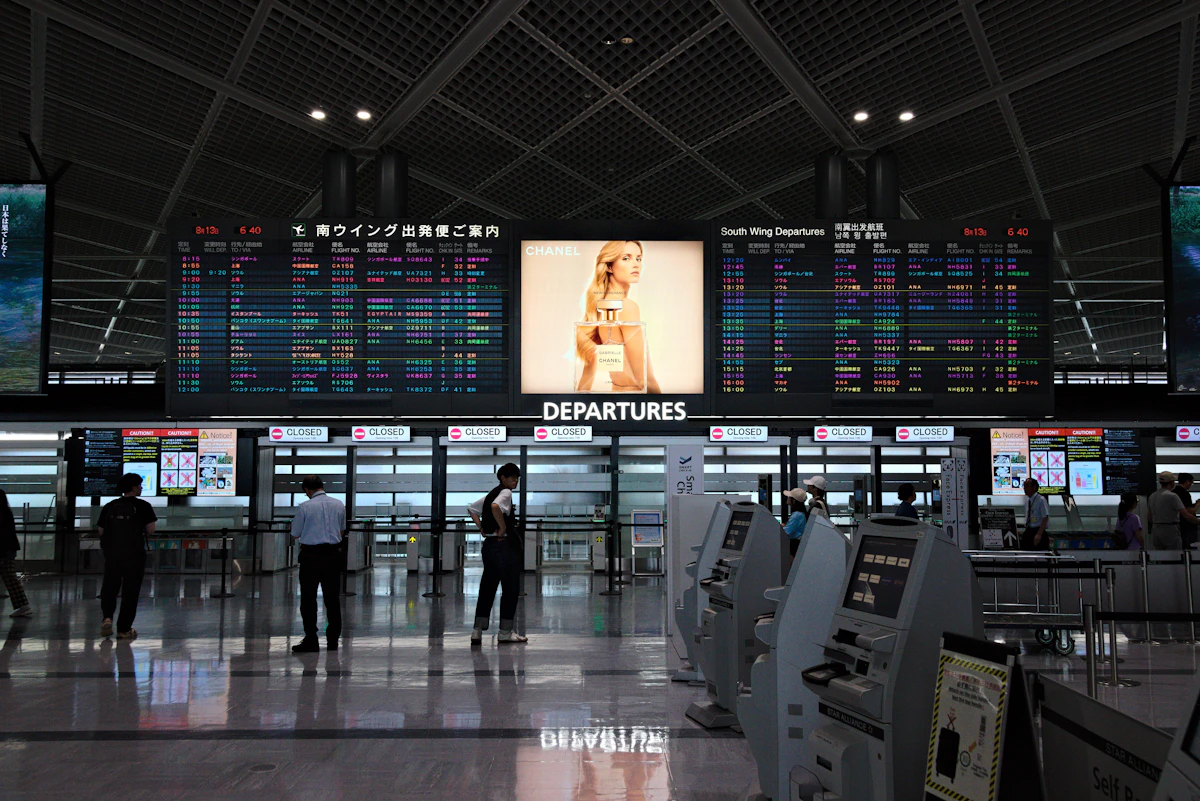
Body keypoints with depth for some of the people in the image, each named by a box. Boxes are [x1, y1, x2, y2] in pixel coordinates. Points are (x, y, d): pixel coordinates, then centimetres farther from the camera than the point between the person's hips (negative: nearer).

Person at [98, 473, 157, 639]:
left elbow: (101, 531, 6)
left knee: (110, 586, 17)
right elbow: (150, 529, -8)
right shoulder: (143, 506, -6)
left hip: (112, 552, 3)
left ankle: (107, 618, -5)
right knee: (130, 591, 5)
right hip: (134, 554, -3)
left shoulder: (109, 506, 5)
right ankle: (123, 629, 8)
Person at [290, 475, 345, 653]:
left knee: (308, 599, 3)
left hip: (311, 555, -4)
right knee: (332, 598, 10)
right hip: (333, 554, 4)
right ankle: (333, 640, 14)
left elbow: (295, 535, 1)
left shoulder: (304, 507, -9)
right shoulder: (339, 505, 4)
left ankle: (311, 641, 2)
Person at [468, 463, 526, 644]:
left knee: (487, 588, 9)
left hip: (489, 544, 9)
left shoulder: (491, 494, 18)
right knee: (510, 589, 2)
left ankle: (477, 631, 5)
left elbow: (471, 509, 29)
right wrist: (503, 527, -19)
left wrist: (481, 528, 18)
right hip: (506, 545, -9)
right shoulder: (505, 492, -9)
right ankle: (505, 632, 7)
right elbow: (495, 507, -31)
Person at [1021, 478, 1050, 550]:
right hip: (1028, 532, 7)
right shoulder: (1027, 500, 12)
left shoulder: (1041, 500, -11)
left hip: (1038, 530, -7)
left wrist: (1039, 534, -24)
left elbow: (1045, 518, -17)